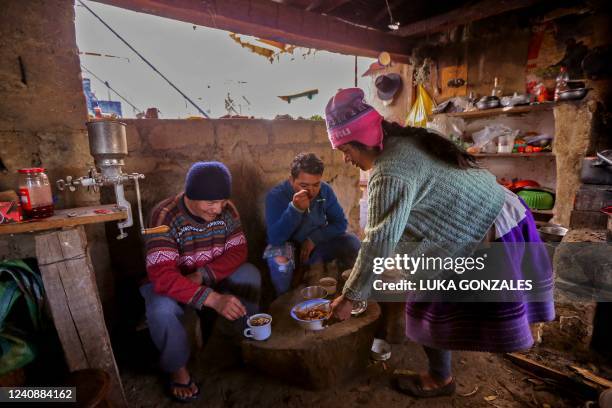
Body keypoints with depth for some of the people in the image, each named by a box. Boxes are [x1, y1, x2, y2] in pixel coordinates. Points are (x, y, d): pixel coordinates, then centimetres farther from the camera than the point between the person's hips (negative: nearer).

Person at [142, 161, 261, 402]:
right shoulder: (164, 217, -29)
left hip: (213, 277, 4)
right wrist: (213, 298, -47)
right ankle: (177, 368, -2)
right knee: (161, 311, -34)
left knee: (250, 276, -19)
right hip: (170, 282, -3)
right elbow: (162, 276, -36)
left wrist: (202, 276, -29)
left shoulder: (227, 210, -14)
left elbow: (237, 251, -13)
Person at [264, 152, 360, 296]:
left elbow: (340, 223, -6)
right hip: (288, 246, -3)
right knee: (279, 259, -37)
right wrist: (295, 208, -43)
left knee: (352, 243, -18)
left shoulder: (325, 190, -10)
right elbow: (275, 239, -31)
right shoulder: (276, 196, -23)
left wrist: (314, 238, -19)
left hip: (316, 245, 4)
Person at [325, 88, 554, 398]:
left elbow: (379, 245, -25)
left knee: (429, 305, 6)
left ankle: (440, 380, 30)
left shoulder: (389, 174, -28)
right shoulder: (405, 141, 2)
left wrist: (349, 297, -15)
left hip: (487, 238, -9)